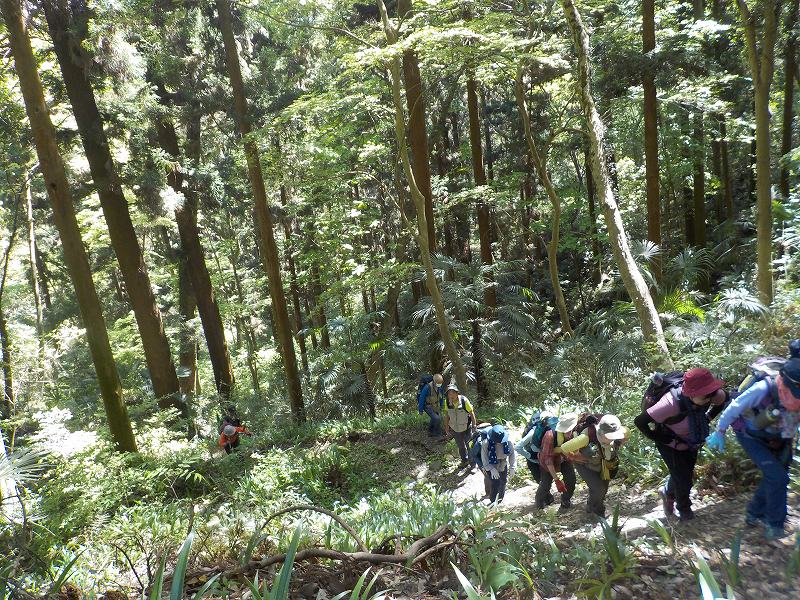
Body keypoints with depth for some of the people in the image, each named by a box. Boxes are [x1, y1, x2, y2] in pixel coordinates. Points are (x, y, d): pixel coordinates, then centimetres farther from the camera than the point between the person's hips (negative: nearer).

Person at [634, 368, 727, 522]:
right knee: (683, 479, 3)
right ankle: (684, 509, 36)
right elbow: (639, 422, -38)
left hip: (691, 441, 5)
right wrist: (662, 439, -23)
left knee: (687, 473, 19)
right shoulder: (672, 403, -43)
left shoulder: (712, 395, -27)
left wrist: (707, 419, -5)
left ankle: (667, 492, 51)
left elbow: (723, 398, 0)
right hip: (671, 443, -5)